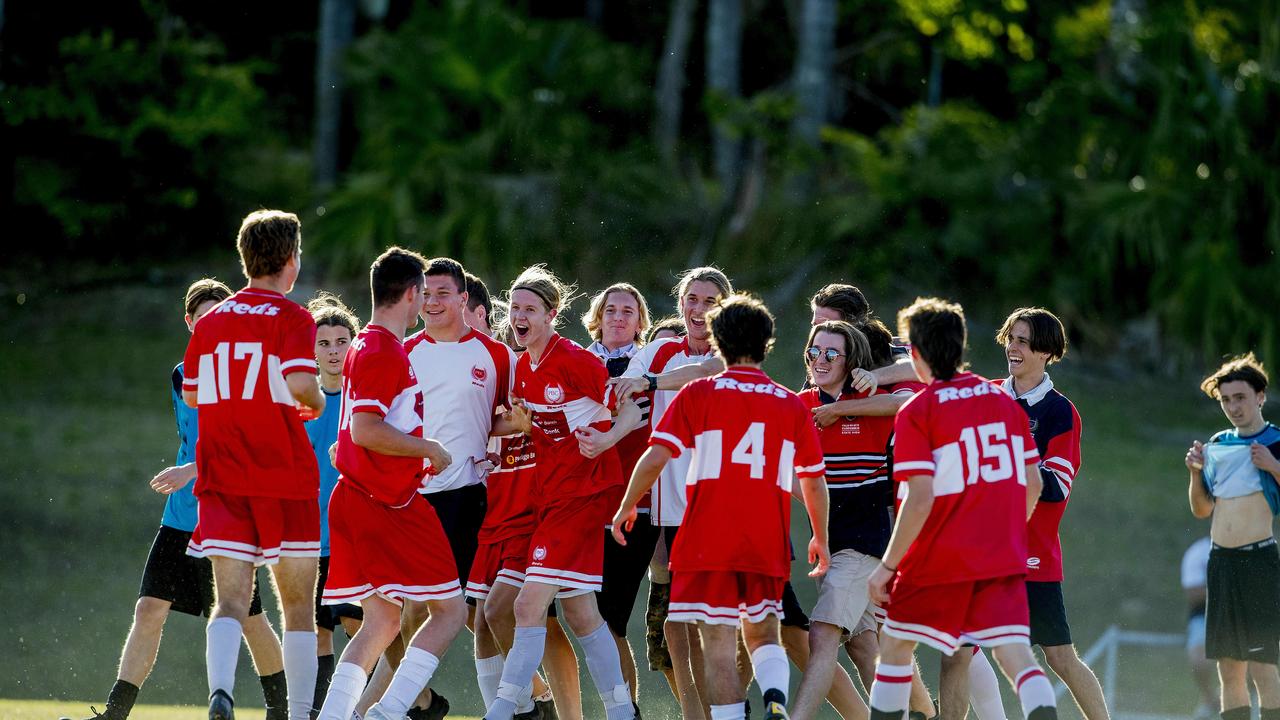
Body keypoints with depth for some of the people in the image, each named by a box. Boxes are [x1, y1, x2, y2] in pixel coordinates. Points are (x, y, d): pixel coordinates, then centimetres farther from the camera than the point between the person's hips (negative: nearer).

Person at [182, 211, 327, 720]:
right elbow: (300, 382, -21)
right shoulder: (291, 318, -6)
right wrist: (316, 403, 1)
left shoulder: (211, 321, 10)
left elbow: (191, 394, 17)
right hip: (284, 477, -3)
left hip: (221, 479, 3)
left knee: (231, 602, -4)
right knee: (298, 606, 9)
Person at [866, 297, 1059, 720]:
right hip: (1004, 559, 4)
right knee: (1016, 654, -4)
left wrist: (888, 565, -9)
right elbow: (1033, 483, 13)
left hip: (940, 559, -4)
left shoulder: (917, 412, -6)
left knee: (895, 645, 13)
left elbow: (920, 498, -15)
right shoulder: (1005, 401, 10)